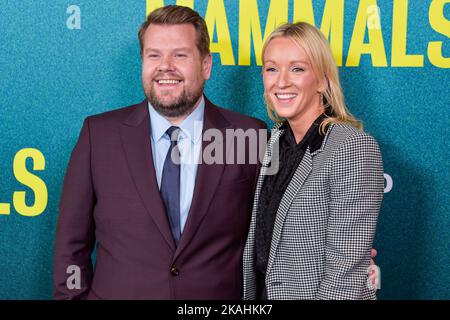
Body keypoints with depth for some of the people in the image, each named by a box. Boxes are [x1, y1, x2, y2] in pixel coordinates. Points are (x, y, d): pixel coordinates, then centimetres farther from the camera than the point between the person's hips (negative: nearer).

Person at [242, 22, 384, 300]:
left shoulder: (354, 148, -20)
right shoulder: (277, 141, 3)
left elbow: (346, 269, -23)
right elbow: (260, 241, 9)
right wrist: (250, 295, 4)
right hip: (264, 294, 7)